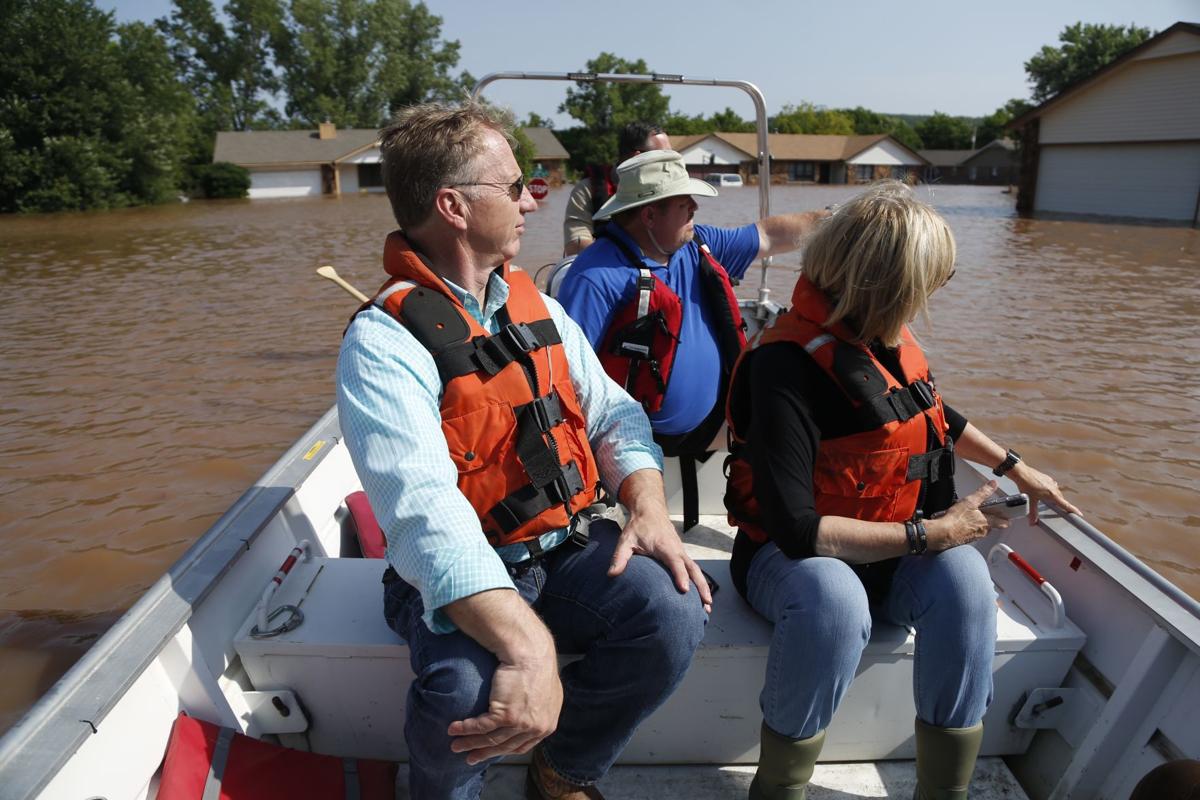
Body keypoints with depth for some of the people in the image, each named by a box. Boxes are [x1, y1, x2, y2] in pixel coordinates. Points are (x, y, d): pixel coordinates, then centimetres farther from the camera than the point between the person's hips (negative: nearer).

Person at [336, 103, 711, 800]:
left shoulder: (531, 301, 8)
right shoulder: (384, 340, -16)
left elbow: (612, 413, 6)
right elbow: (424, 510, -30)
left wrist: (650, 509, -13)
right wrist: (528, 645, -42)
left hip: (571, 546, 6)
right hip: (463, 578, -5)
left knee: (674, 612, -20)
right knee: (466, 688, -33)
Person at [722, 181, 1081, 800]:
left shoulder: (887, 340, -1)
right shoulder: (789, 366, -26)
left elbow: (930, 413, 23)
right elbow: (796, 528, -31)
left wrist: (1017, 468, 24)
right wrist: (931, 533, -23)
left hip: (889, 552, 7)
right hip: (791, 556, -6)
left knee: (964, 578, -24)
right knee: (834, 602, -38)